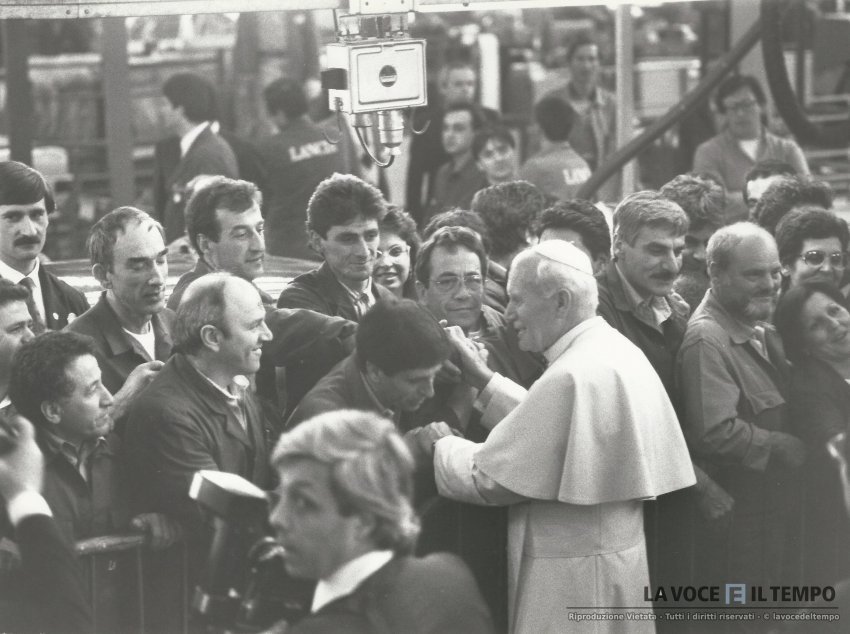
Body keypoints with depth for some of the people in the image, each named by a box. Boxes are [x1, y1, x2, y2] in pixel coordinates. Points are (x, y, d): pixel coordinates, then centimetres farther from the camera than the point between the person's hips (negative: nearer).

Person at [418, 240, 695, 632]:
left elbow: (490, 480, -18)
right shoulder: (619, 352, 6)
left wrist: (438, 446, 0)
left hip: (572, 578, -9)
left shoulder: (571, 378, -23)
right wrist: (484, 381, 11)